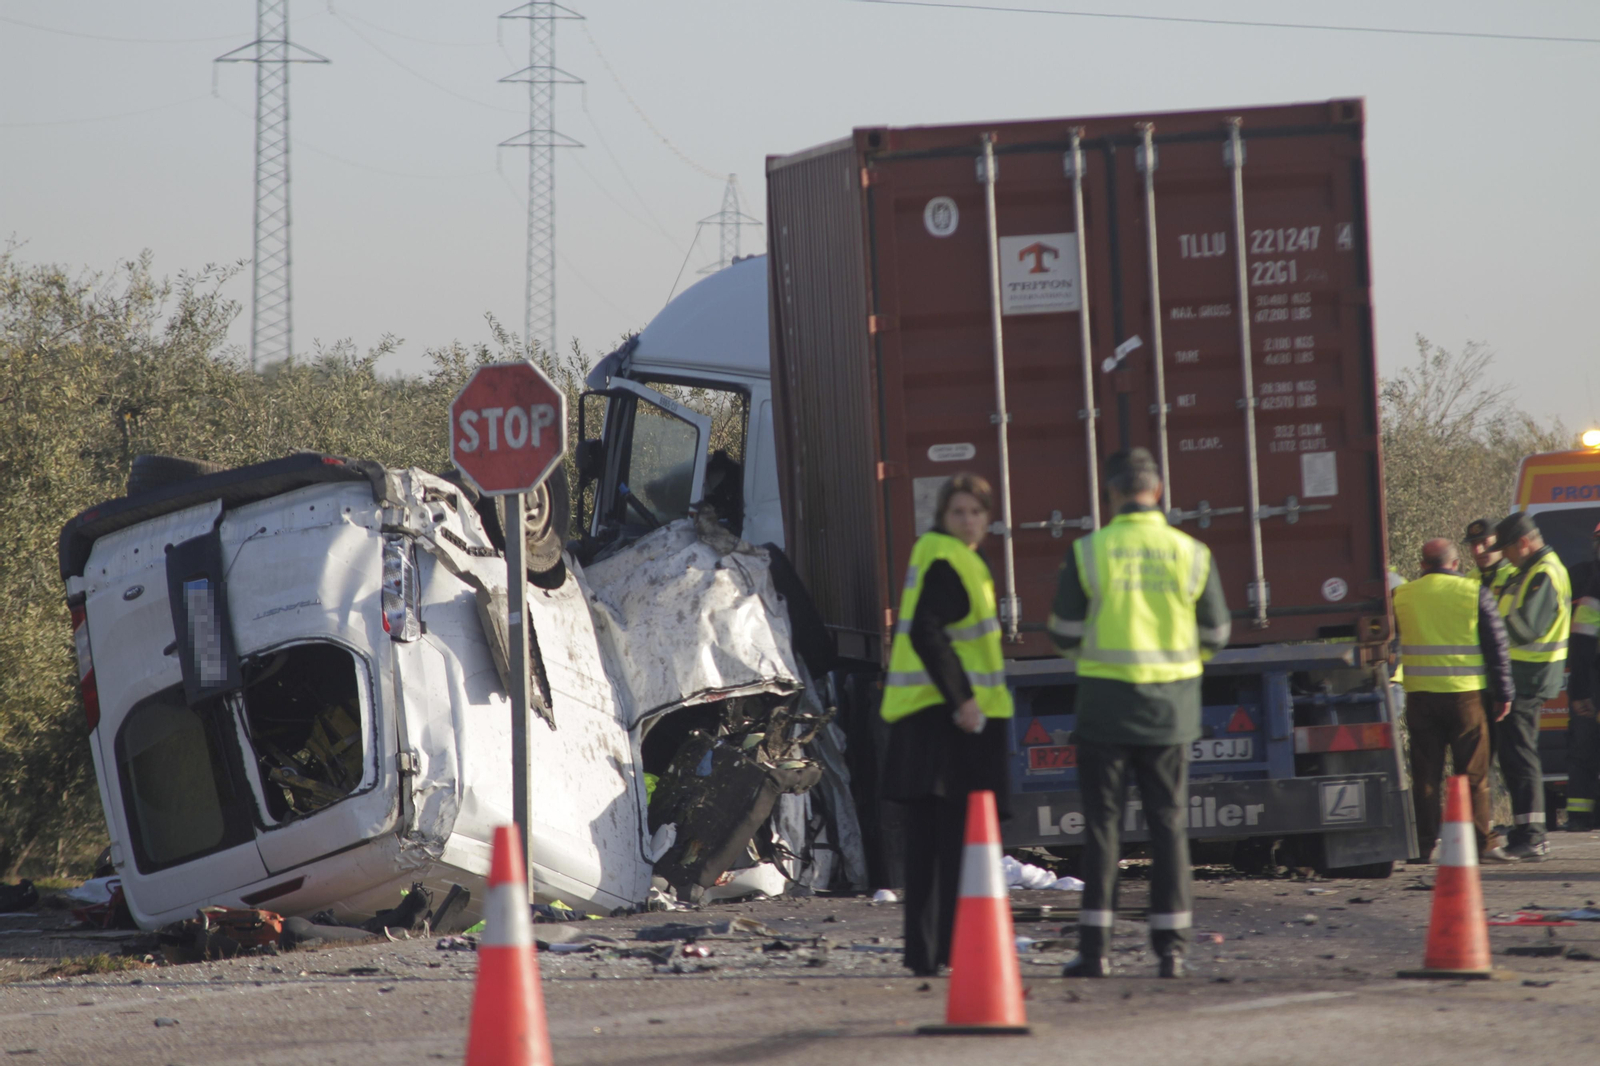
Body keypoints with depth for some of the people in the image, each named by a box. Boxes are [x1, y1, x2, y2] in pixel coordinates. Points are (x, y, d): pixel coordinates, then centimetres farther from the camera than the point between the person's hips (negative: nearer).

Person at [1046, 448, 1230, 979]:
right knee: (1169, 823, 8)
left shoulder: (1087, 553, -7)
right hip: (1171, 706, 2)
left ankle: (1095, 948, 0)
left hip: (1106, 702, -1)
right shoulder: (1191, 553, -1)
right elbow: (1215, 635, 6)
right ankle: (1171, 946, 4)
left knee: (1101, 823, 4)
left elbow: (1064, 635, -2)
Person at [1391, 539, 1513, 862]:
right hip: (1465, 694, -2)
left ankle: (1423, 845, 6)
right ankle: (1483, 844, 0)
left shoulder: (1401, 596, 5)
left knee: (1425, 774, 7)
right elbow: (1497, 646, 0)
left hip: (1420, 696, 2)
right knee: (1473, 773, 2)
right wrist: (1503, 693, 7)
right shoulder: (1475, 593, -1)